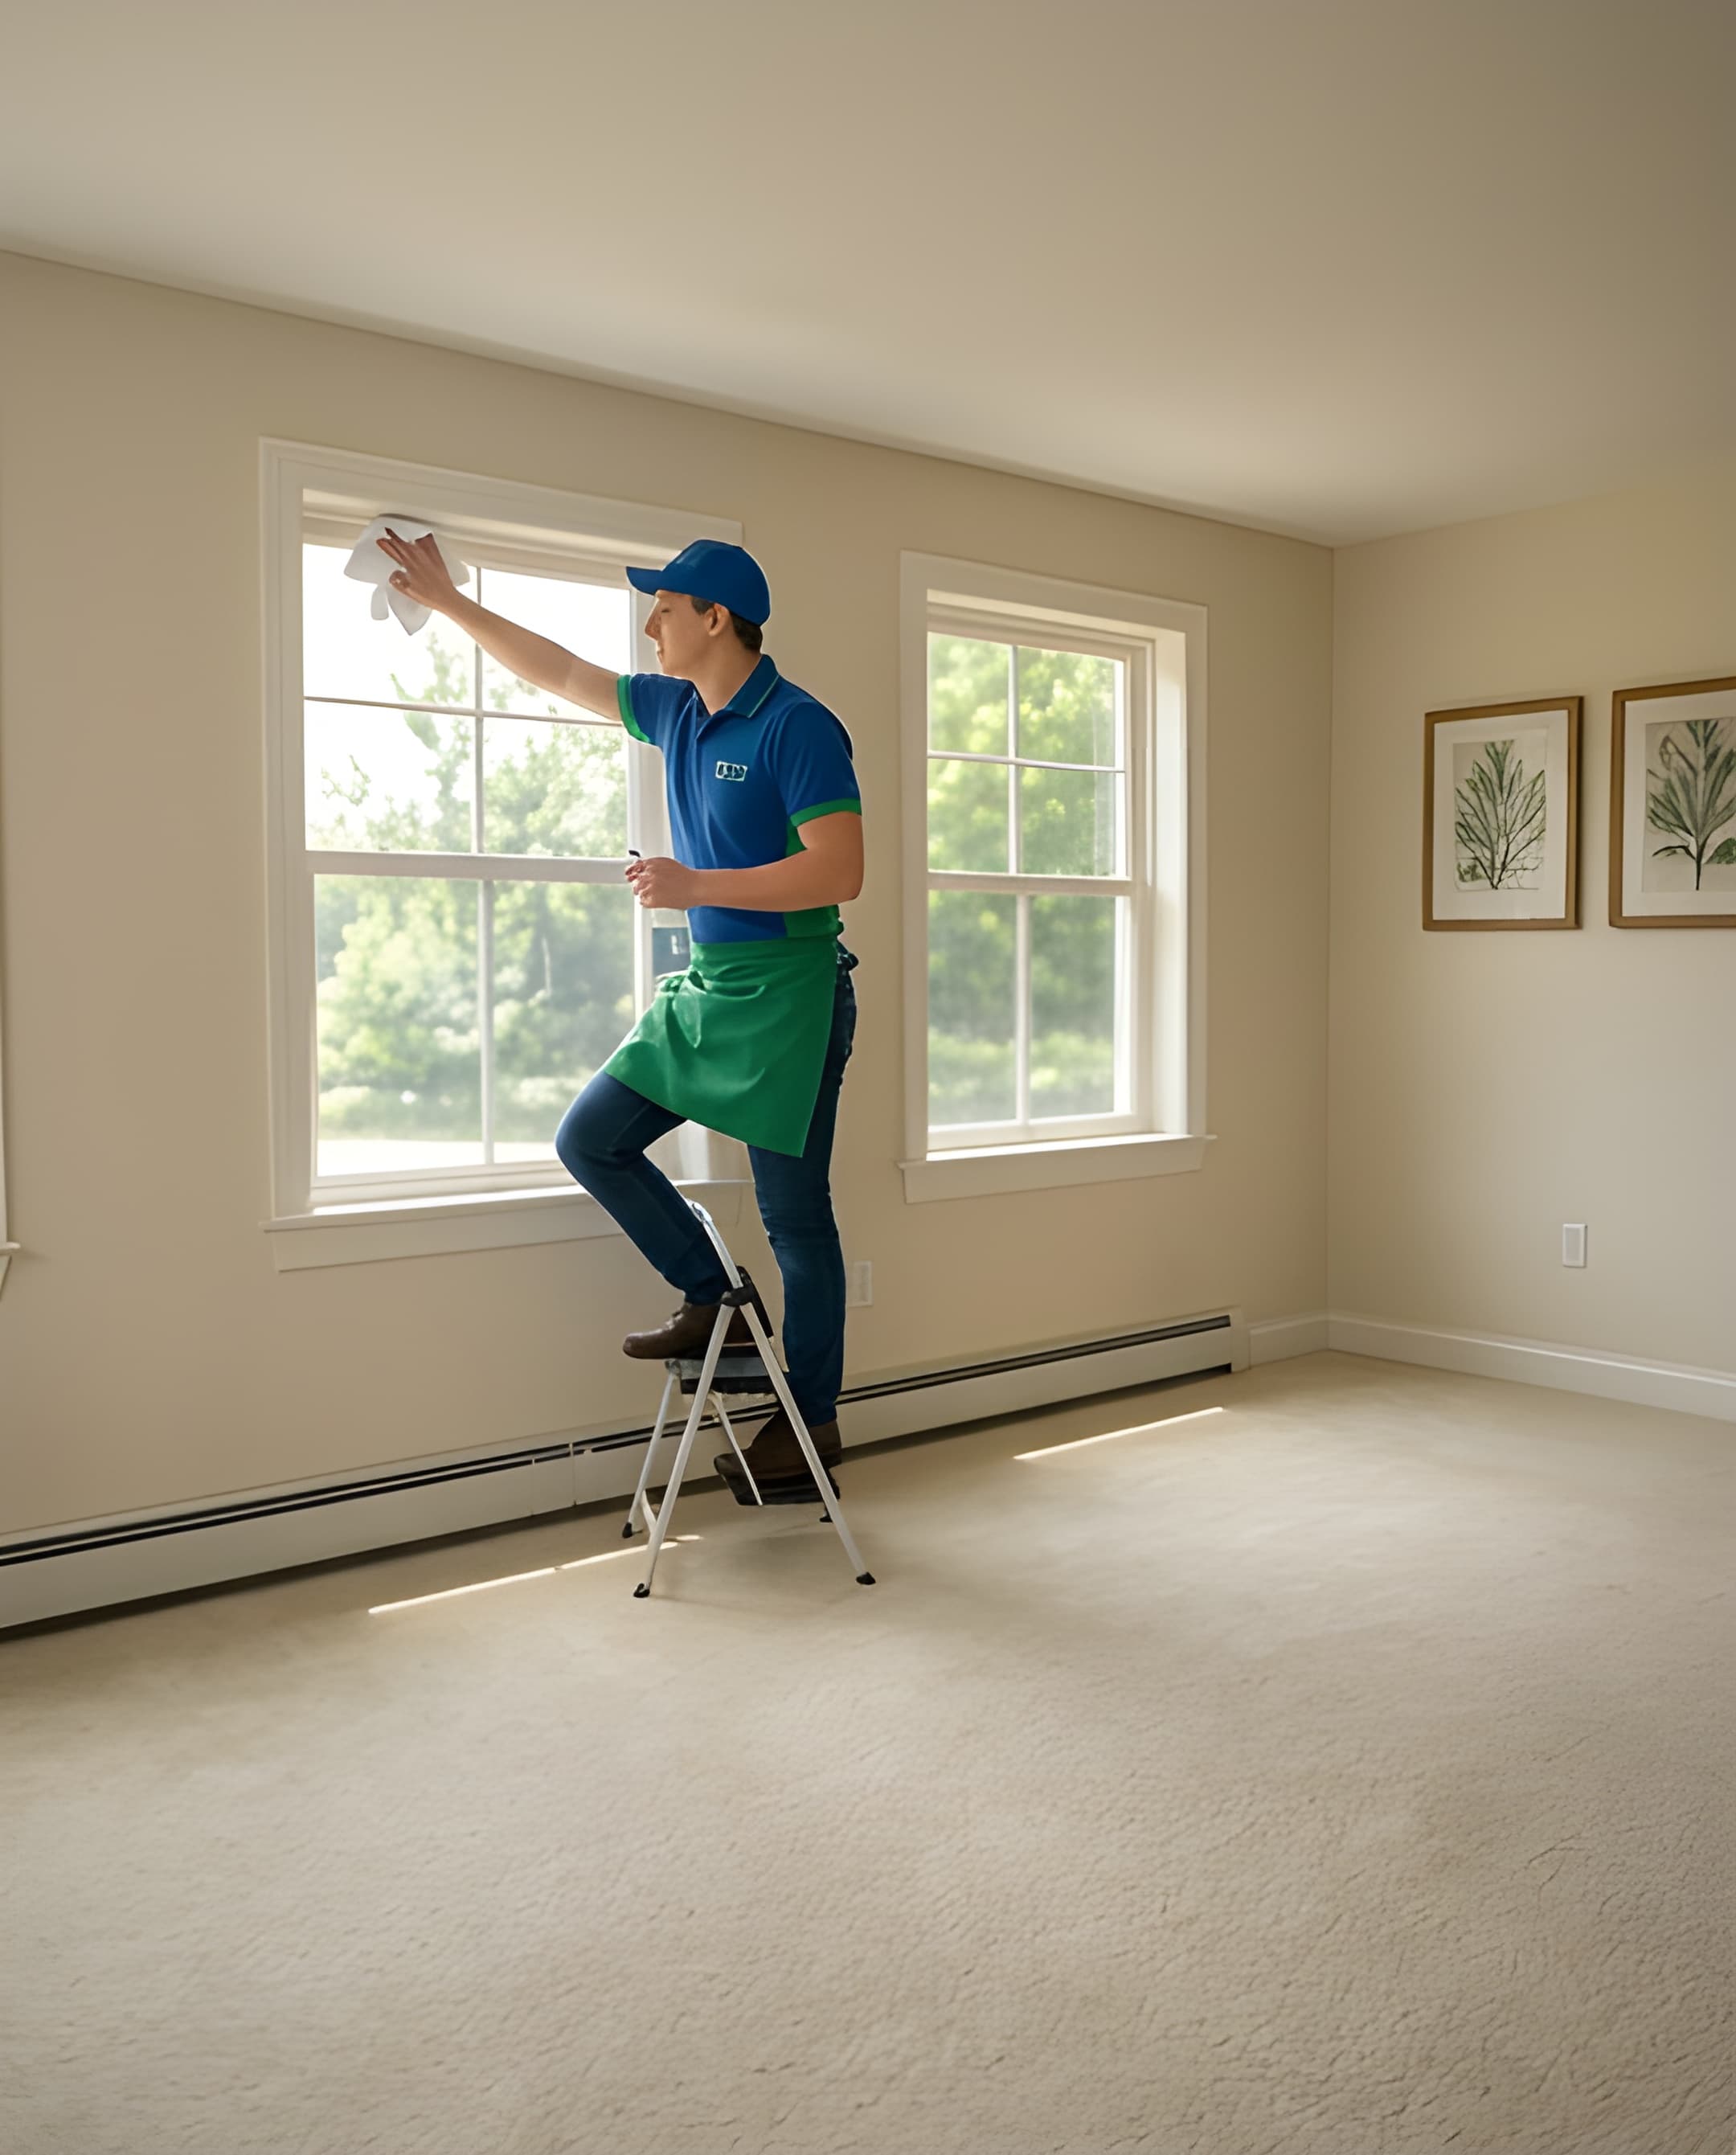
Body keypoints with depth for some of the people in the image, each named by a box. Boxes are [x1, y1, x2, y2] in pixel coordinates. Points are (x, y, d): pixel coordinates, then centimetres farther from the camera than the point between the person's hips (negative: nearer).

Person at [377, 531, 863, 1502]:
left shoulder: (798, 727, -15)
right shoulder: (676, 711, 9)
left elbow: (839, 872, -22)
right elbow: (560, 672, 22)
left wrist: (693, 885, -20)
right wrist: (447, 600, 26)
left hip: (788, 995, -8)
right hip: (705, 988, 9)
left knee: (794, 1213, 0)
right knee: (590, 1139, 8)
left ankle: (813, 1421, 14)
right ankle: (712, 1299, 19)